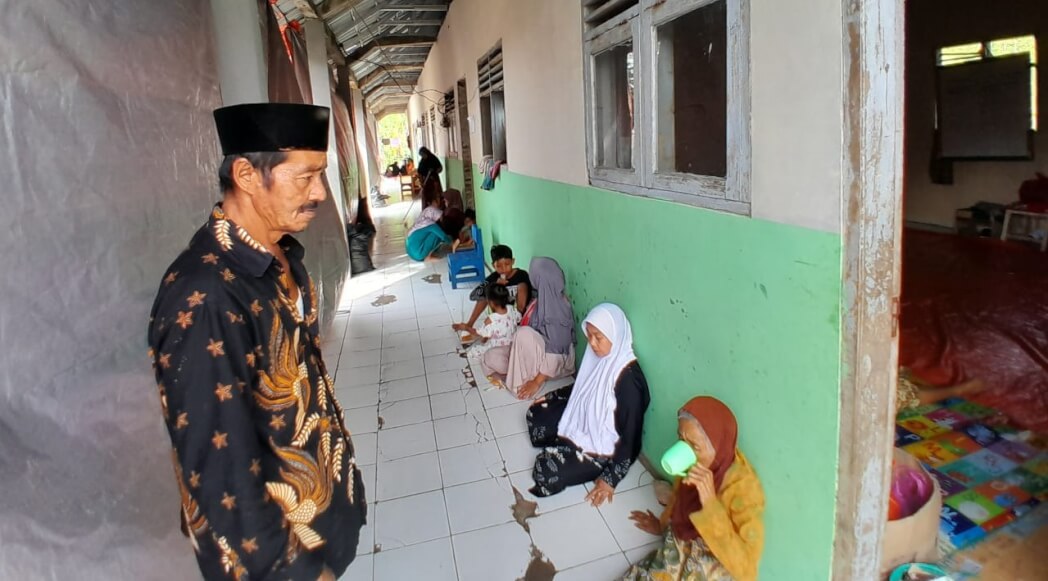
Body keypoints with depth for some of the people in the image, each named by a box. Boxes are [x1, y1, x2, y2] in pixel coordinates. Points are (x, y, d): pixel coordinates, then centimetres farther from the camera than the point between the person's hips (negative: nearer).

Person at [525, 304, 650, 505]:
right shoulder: (600, 355, -8)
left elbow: (630, 434, -25)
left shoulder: (628, 378, -32)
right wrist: (550, 396, 18)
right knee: (536, 414, 7)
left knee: (547, 471, -18)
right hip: (583, 420, 8)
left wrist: (610, 478, -21)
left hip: (604, 446, -8)